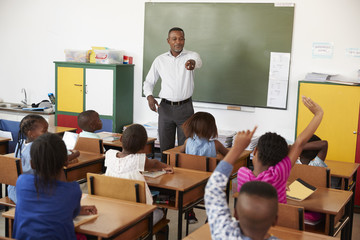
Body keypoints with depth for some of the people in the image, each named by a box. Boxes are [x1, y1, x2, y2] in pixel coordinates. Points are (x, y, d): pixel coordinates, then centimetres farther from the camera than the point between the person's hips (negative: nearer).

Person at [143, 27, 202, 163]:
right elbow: (149, 81, 11)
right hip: (165, 108, 2)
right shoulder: (160, 60, 6)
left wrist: (193, 63, -51)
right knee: (165, 148, 6)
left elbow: (198, 62, -26)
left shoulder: (191, 56, -1)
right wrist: (149, 96, -10)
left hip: (185, 108, -2)